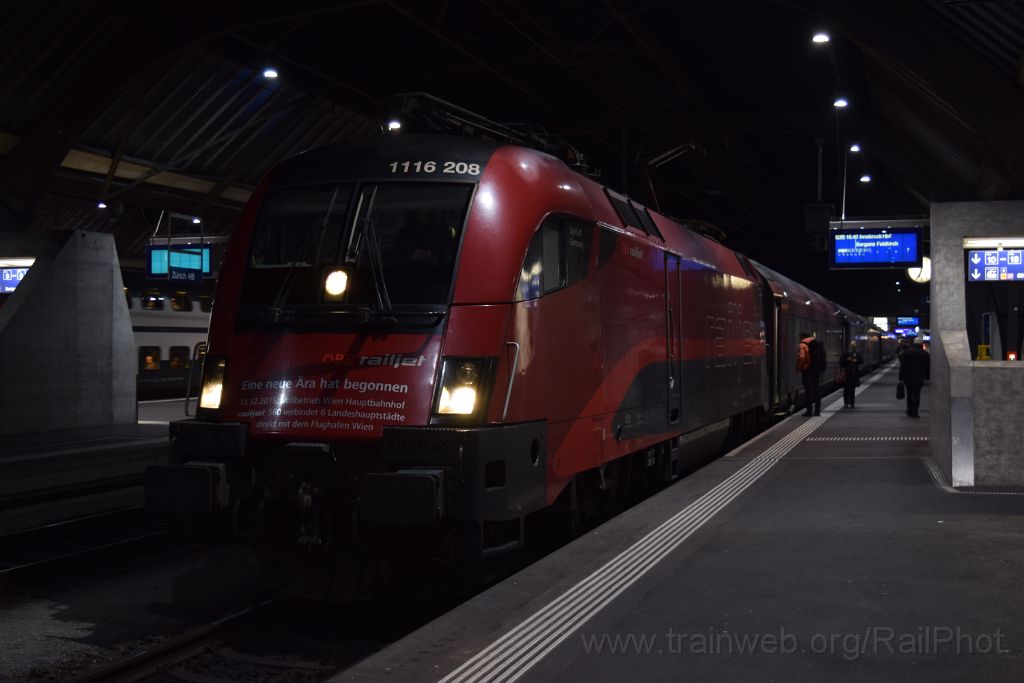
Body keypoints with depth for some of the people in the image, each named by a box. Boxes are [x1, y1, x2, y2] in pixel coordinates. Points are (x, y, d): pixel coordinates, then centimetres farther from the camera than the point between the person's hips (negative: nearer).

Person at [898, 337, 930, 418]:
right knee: (916, 395, -1)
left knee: (909, 394, 14)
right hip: (919, 378, -1)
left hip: (908, 378, 1)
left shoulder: (906, 352, 2)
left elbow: (902, 366, 0)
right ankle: (914, 412, -8)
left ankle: (910, 411, 18)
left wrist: (901, 378, 3)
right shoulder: (925, 354, 0)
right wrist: (927, 377, 14)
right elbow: (928, 367, 4)